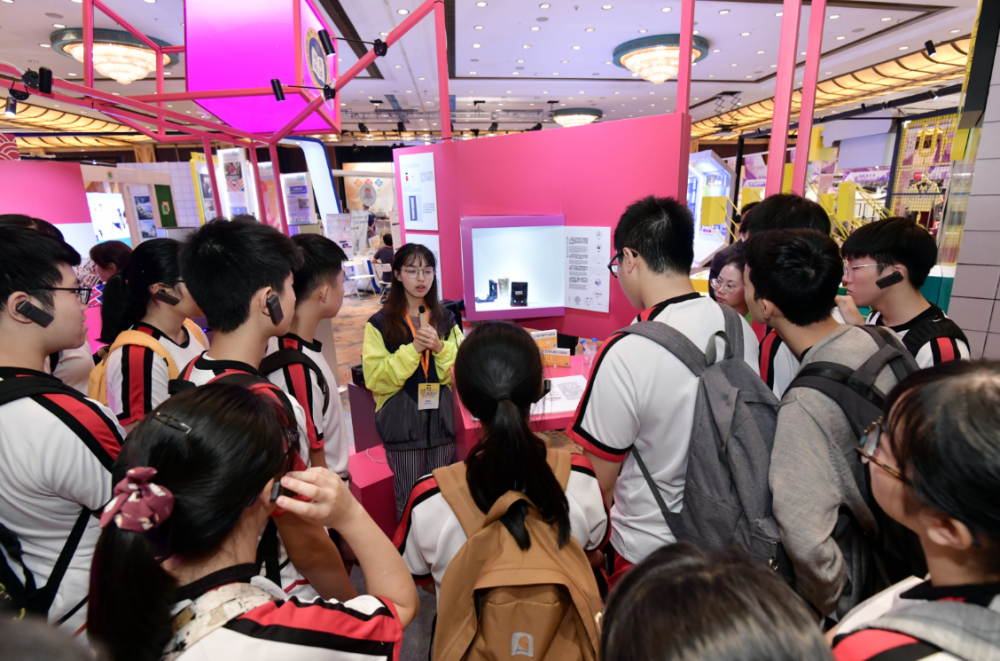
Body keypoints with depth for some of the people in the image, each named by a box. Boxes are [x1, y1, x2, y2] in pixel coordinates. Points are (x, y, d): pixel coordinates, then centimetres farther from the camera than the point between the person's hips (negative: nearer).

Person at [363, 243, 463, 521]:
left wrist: (440, 347, -15)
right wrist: (413, 349, -20)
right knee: (410, 498, 8)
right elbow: (376, 380, -11)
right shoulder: (380, 323, -5)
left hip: (441, 417, 3)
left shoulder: (446, 319, 5)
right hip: (402, 422, -3)